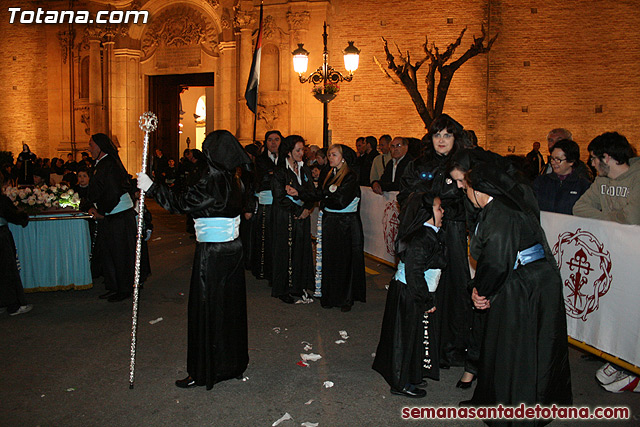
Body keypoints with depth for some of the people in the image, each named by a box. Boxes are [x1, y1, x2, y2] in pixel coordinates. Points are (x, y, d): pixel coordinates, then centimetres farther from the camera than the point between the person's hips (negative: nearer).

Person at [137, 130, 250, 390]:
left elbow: (182, 203, -18)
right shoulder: (232, 181, 6)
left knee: (207, 310, 3)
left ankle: (203, 373, 16)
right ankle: (232, 362, 32)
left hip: (212, 254, -8)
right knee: (229, 307, 17)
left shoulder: (211, 183, -20)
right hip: (232, 250, 8)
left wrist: (151, 186, -9)